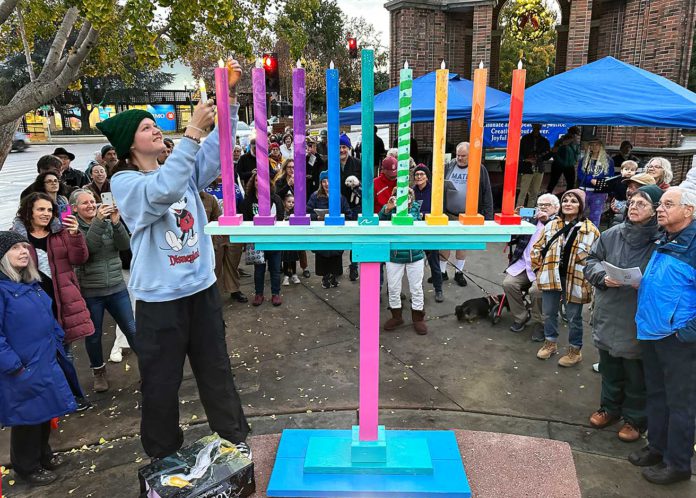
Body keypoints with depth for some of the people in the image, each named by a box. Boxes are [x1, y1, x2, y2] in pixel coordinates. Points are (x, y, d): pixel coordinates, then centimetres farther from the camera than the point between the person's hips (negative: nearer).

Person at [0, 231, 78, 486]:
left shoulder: (31, 283, 9)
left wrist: (57, 346, 15)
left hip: (46, 363, 8)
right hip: (22, 371, -8)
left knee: (45, 412, 21)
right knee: (27, 417, 9)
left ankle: (43, 454, 40)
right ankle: (27, 467, 28)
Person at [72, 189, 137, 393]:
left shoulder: (108, 223, 3)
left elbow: (124, 245, -8)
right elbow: (87, 248, -21)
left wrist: (116, 222, -22)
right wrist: (97, 221, -29)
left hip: (117, 287, 2)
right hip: (90, 292, -2)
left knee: (131, 329, 6)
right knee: (93, 335, 12)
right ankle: (99, 372, 32)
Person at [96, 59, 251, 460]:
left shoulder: (184, 171, 8)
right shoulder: (124, 182, -8)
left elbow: (217, 147, -5)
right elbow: (162, 191, -28)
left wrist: (230, 97, -18)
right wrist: (192, 131, -32)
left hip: (202, 288, 5)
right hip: (160, 298, -4)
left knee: (216, 369, 17)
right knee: (161, 381, 10)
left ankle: (236, 436, 34)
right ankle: (163, 455, 30)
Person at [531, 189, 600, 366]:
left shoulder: (590, 230, -7)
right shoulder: (551, 225, 5)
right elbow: (537, 248, 11)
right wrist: (540, 268, 5)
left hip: (574, 279, -4)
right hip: (552, 276, 4)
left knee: (573, 317, 7)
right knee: (549, 312, 15)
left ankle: (575, 350, 24)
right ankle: (550, 343, 34)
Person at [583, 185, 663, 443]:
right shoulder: (612, 235, 0)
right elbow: (591, 261, 8)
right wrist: (603, 276, -10)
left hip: (639, 320, -4)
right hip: (608, 315, 4)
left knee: (636, 373, 12)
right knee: (609, 368, 21)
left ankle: (635, 418, 32)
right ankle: (610, 407, 42)